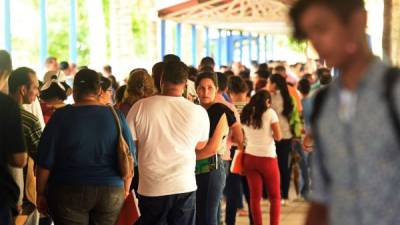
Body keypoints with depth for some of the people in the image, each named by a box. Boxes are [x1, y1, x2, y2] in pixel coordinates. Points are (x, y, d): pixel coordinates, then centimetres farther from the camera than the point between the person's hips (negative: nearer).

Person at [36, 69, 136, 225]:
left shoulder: (61, 116, -4)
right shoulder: (116, 116, 1)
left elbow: (45, 162, -4)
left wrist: (41, 194, 5)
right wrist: (125, 188, 18)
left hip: (69, 192, -2)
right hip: (111, 193, 2)